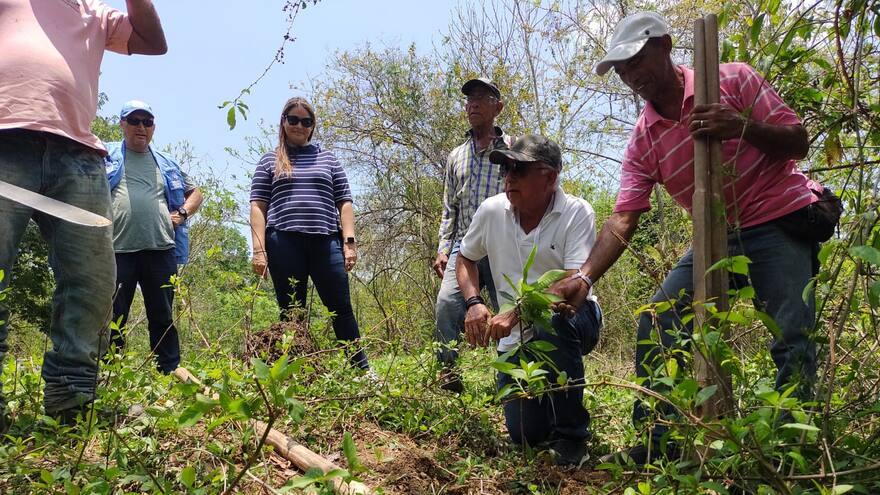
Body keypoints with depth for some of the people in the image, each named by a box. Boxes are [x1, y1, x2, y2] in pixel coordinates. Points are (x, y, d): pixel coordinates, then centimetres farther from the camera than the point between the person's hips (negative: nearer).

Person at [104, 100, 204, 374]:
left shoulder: (167, 164, 21)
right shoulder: (106, 155, 14)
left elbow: (195, 193, 28)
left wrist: (183, 213, 9)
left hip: (160, 249, 2)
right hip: (117, 249, -2)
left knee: (162, 319, 5)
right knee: (112, 319, 1)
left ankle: (171, 374, 9)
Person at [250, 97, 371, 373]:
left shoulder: (327, 158, 18)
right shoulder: (269, 161, 15)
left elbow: (344, 203, 13)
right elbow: (258, 206, 8)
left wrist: (349, 241, 1)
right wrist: (259, 249, -3)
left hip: (326, 242, 1)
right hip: (284, 244, 0)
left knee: (342, 309, -3)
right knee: (291, 315, 3)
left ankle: (363, 371, 3)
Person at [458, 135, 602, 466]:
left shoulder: (577, 213, -16)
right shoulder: (491, 210, -4)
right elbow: (465, 258, 12)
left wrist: (516, 313, -35)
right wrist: (474, 303, -5)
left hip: (569, 322, -3)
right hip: (517, 338, 4)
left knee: (550, 323, -39)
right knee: (526, 434, -4)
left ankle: (571, 432, -17)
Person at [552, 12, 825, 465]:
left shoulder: (733, 80, -9)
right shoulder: (642, 142, -2)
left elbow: (798, 142, -9)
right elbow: (622, 221, -10)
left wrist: (744, 127, -30)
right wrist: (585, 278, -25)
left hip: (781, 219, -3)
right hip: (720, 234, 4)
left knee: (792, 340, -17)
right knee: (657, 326, -7)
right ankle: (657, 446, 2)